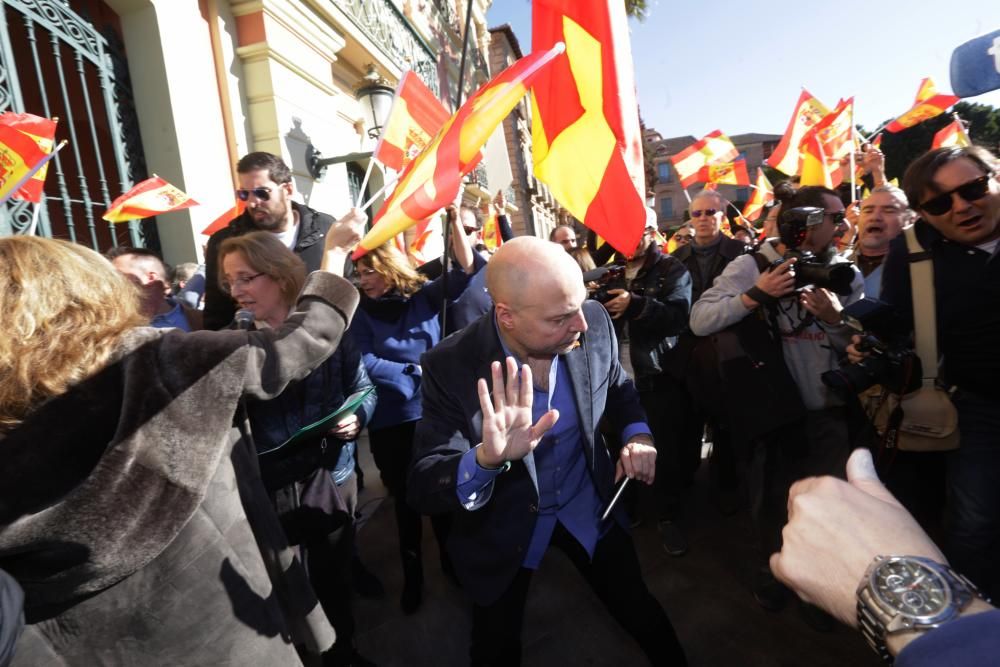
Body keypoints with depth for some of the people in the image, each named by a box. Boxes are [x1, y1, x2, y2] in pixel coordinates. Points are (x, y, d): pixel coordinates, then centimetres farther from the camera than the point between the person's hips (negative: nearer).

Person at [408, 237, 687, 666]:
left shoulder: (594, 321, -19)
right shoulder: (451, 367, -28)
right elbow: (422, 490, -28)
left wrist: (638, 433, -17)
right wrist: (486, 459, -47)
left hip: (587, 501, 3)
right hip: (503, 525, -2)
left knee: (639, 610, 24)